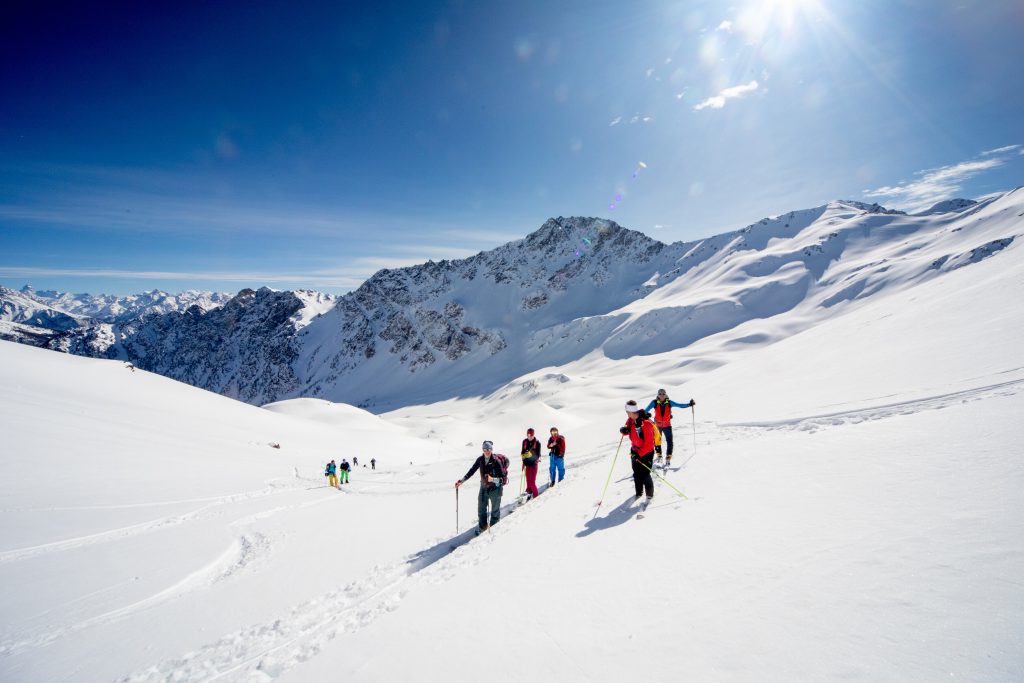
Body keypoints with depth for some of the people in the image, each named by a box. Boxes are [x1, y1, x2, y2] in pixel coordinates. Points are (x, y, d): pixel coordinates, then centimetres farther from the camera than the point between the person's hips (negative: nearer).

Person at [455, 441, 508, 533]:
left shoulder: (496, 461, -20)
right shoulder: (480, 460, -6)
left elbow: (502, 478, -19)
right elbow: (471, 471, 1)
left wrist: (493, 479, -36)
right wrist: (461, 481, -5)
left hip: (495, 488, -5)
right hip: (484, 487, 5)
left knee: (495, 510, 10)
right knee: (481, 509, 16)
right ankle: (483, 526, 37)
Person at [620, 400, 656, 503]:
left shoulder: (646, 423, -27)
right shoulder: (631, 421, -4)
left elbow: (649, 443, -25)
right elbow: (627, 431, 13)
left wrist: (639, 454, -24)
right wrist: (624, 430, -12)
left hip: (646, 452, -7)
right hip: (635, 451, 7)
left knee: (645, 475, -6)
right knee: (637, 474, 14)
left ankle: (650, 495, 12)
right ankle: (639, 493, 32)